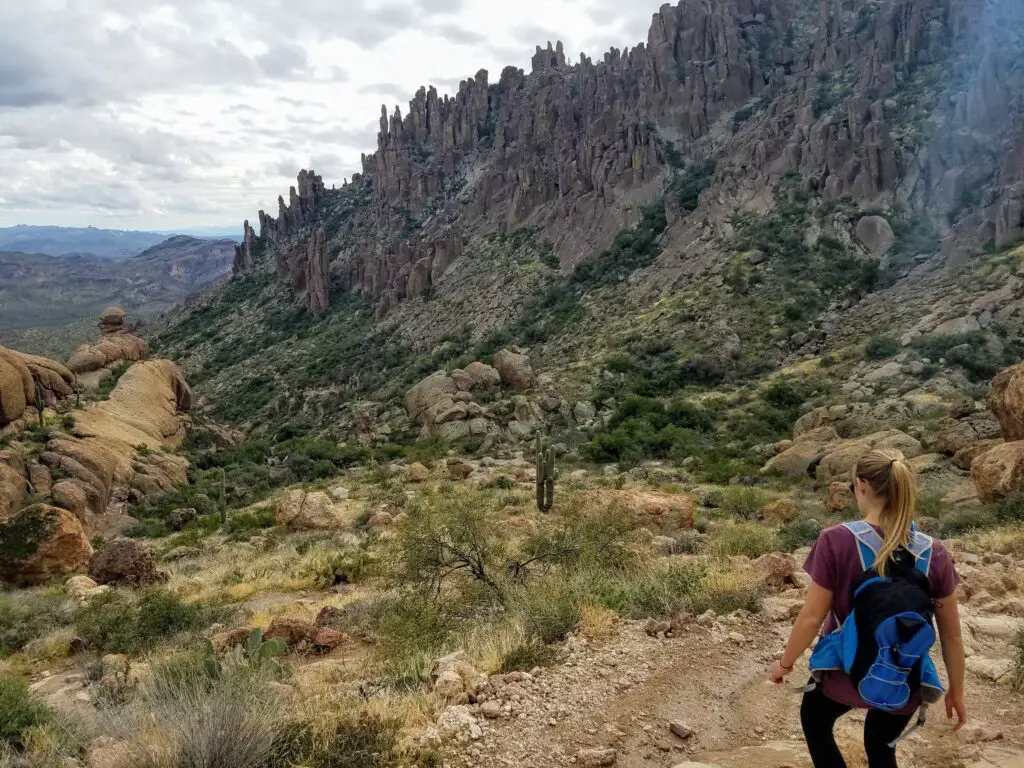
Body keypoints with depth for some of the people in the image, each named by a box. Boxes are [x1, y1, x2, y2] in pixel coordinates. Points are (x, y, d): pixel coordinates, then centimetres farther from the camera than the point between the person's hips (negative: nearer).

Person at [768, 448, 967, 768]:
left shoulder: (836, 541, -23)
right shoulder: (934, 553, -13)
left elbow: (811, 617, -17)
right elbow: (952, 635, -4)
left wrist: (786, 662, 0)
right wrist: (956, 691, 12)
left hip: (844, 672, -2)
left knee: (814, 721, 30)